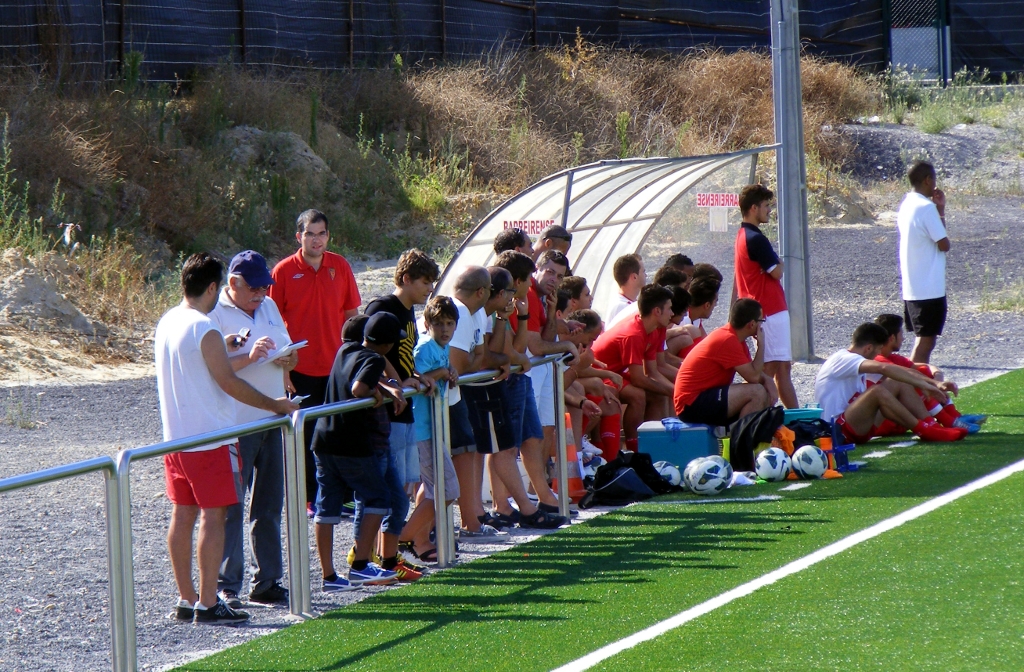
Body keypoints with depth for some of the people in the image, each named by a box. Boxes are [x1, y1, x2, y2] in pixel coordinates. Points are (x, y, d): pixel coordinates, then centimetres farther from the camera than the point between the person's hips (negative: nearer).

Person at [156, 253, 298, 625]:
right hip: (209, 438, -8)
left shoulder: (166, 323, 9)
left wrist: (222, 348, 31)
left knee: (183, 514, 10)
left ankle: (186, 599, 15)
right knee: (213, 515, -5)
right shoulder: (205, 329, -17)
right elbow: (229, 383, -16)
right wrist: (274, 405, -7)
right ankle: (207, 604, -7)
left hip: (176, 437, 8)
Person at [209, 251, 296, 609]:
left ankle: (267, 582, 18)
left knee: (269, 506, 11)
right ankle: (226, 586, -2)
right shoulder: (215, 315, -10)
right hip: (236, 426, -7)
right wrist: (249, 357, -29)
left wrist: (288, 359, -3)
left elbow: (288, 352, 20)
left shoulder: (269, 308, 14)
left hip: (273, 419, 7)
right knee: (230, 508, -5)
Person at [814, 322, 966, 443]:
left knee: (899, 384, 3)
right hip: (837, 430, -10)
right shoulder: (843, 360, -16)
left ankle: (931, 425, -10)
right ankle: (924, 430, -24)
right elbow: (884, 368, -32)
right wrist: (923, 384, -29)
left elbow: (902, 371, 13)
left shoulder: (856, 360, 15)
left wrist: (934, 383, 1)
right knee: (878, 391, -32)